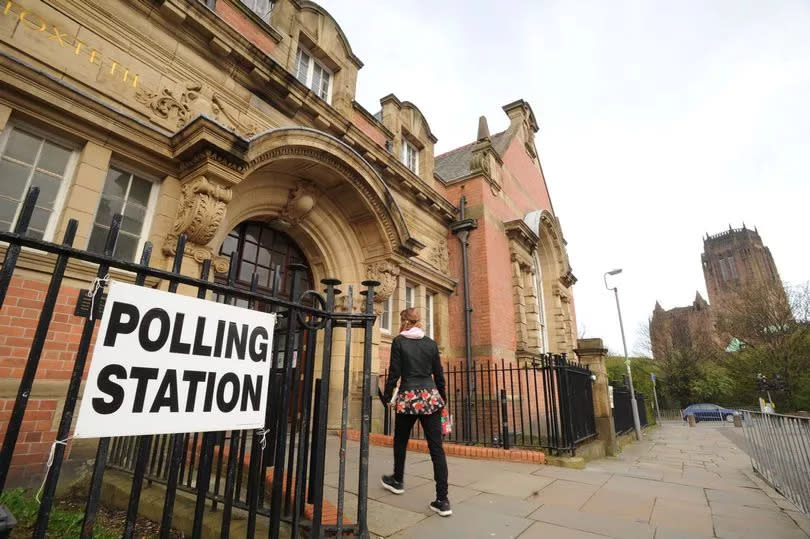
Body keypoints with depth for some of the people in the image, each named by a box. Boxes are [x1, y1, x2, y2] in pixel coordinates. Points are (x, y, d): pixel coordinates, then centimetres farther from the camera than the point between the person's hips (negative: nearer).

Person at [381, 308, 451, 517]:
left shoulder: (399, 341, -4)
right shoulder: (431, 343, 6)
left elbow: (394, 373, -5)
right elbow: (439, 375, 9)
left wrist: (387, 397, 7)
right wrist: (443, 398, 21)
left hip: (408, 397, -2)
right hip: (431, 397, 3)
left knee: (400, 441, 21)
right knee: (436, 448, 4)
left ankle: (398, 481, 40)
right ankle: (442, 500, 3)